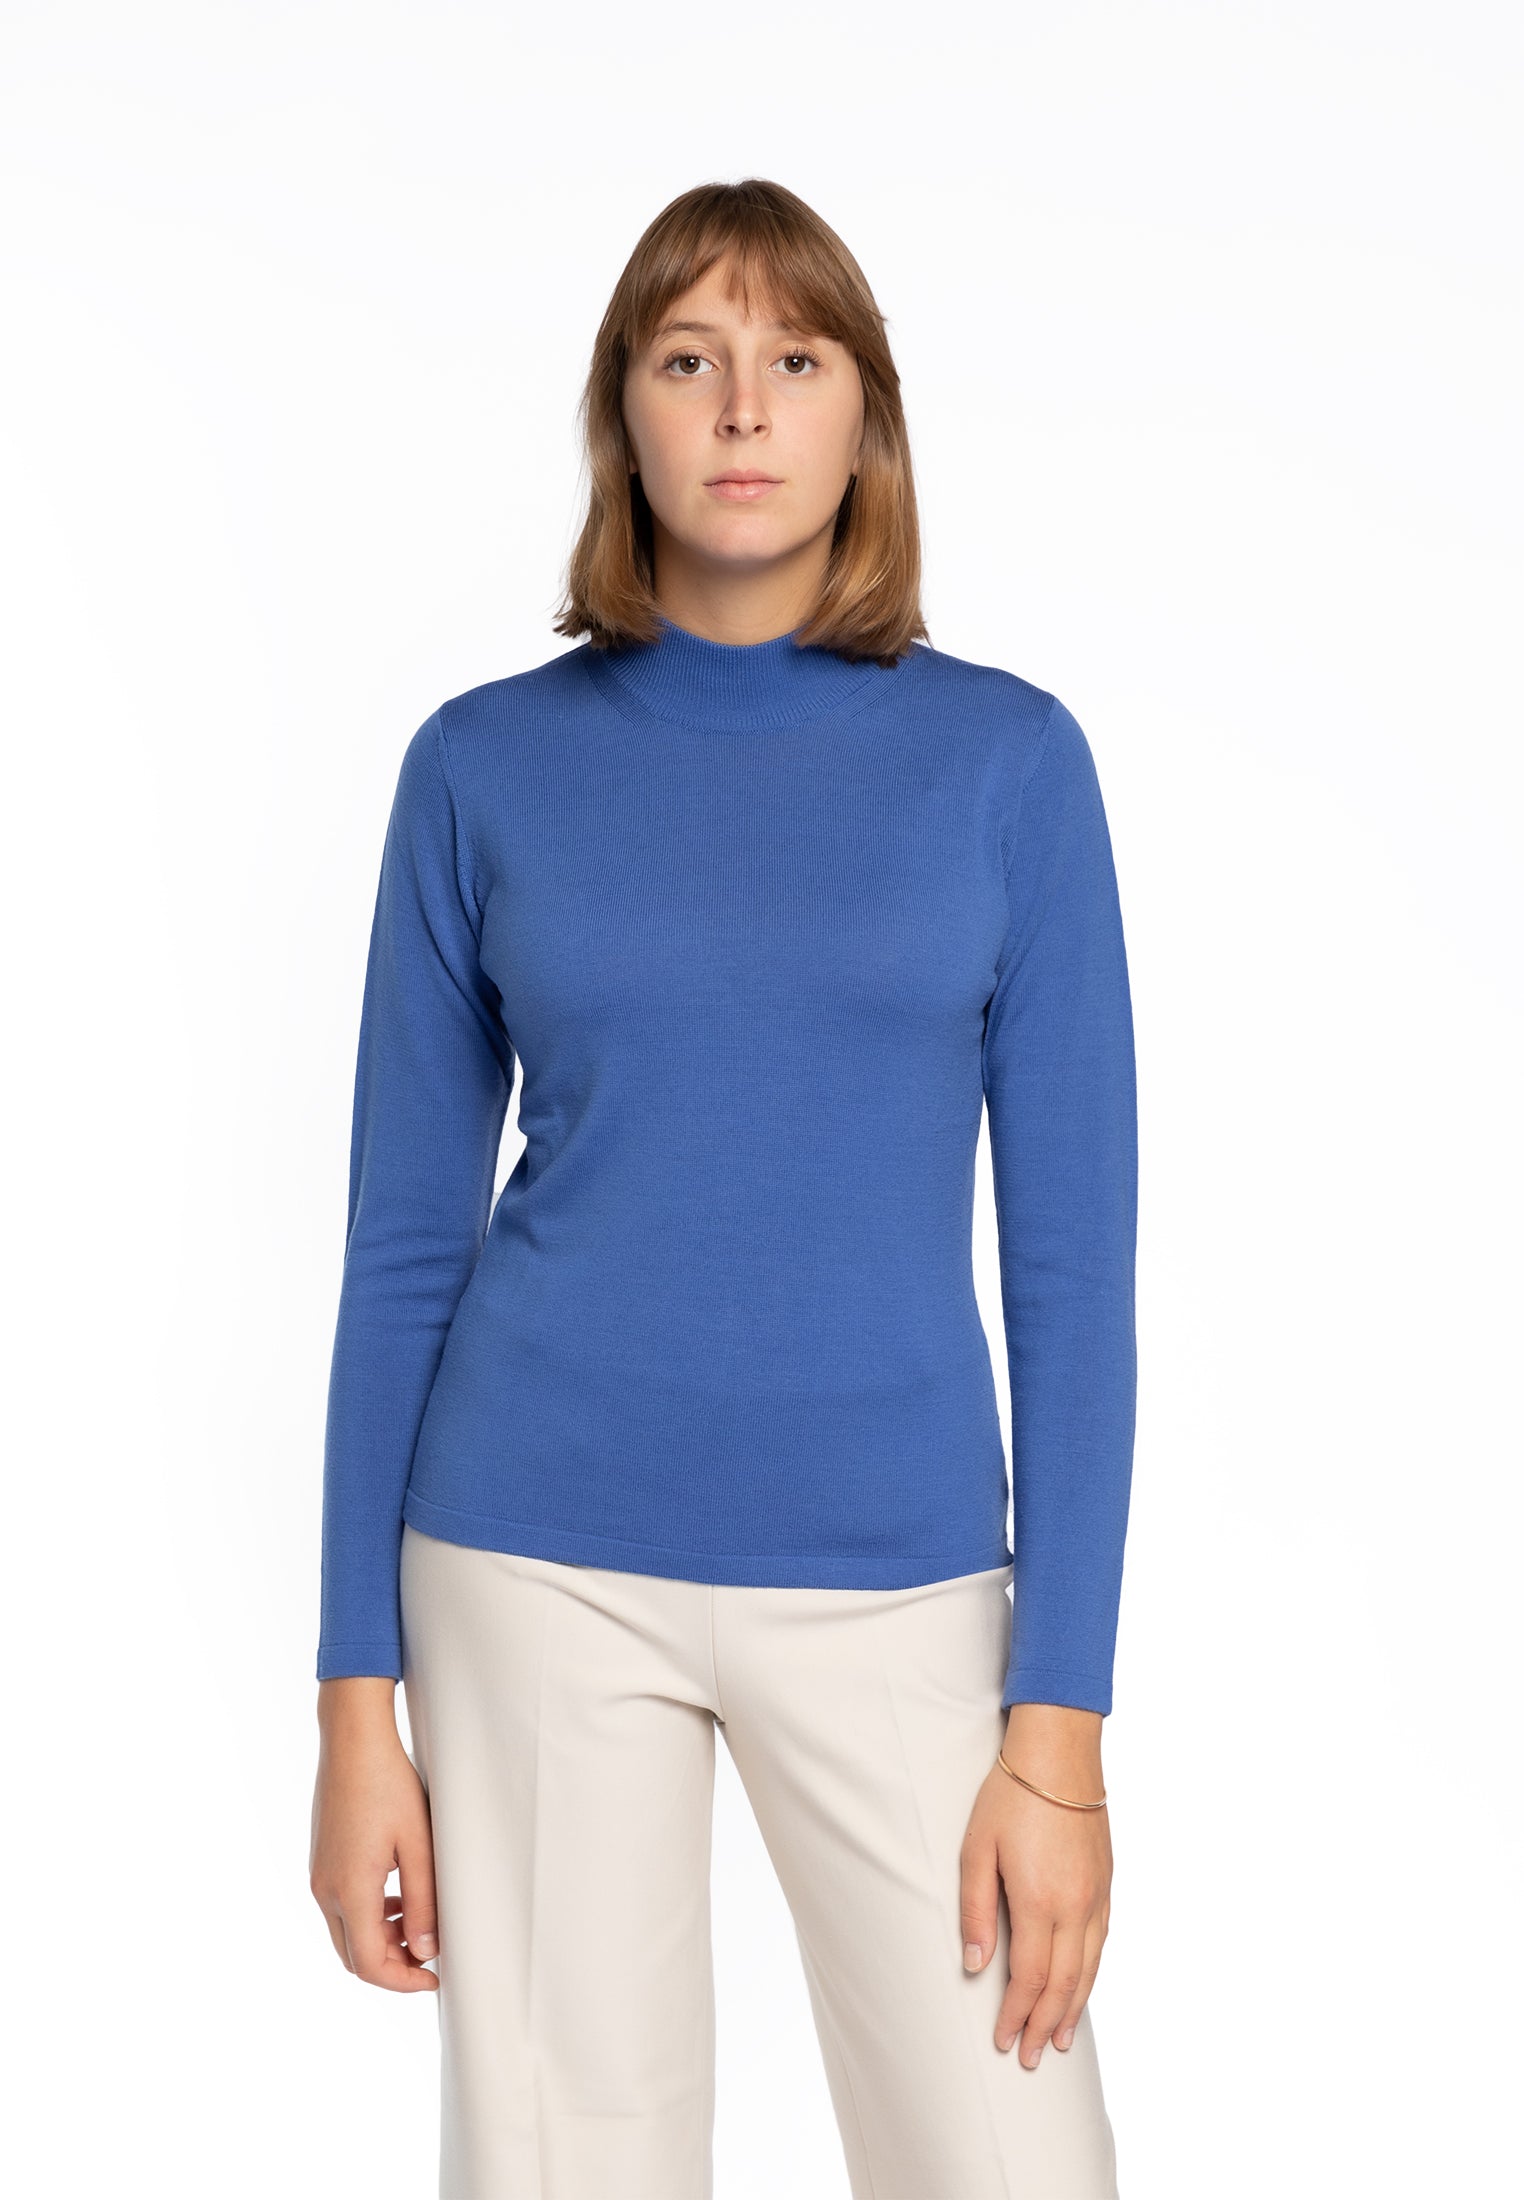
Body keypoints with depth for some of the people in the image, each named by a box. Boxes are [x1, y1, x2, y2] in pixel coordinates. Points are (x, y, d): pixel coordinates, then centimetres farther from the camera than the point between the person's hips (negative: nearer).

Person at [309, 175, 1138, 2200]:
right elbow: (404, 1239, 3)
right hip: (540, 1573, 0)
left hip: (894, 1578, 0)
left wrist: (1060, 1723, -7)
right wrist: (358, 1698, 0)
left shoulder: (1006, 758, -1)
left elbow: (1073, 1250, -2)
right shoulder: (488, 764, 0)